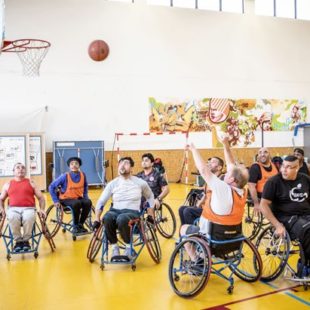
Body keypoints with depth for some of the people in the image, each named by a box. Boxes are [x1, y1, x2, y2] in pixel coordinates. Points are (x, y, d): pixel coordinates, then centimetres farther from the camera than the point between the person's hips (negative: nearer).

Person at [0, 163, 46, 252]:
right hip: (13, 208, 1)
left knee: (29, 218, -37)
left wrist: (42, 209, -5)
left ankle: (26, 240, -14)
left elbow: (41, 198, 13)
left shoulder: (31, 183, 16)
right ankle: (18, 241, -16)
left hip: (28, 208, -1)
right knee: (12, 218, -36)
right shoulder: (8, 185, 20)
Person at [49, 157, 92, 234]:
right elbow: (51, 187, -12)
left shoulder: (83, 175, -6)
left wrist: (85, 196, 4)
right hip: (66, 199, -4)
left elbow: (85, 186, 14)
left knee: (88, 202, -27)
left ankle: (80, 224, -7)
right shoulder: (65, 176, -16)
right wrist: (56, 201, -15)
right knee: (77, 203, -35)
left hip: (78, 198, 4)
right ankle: (75, 226, -13)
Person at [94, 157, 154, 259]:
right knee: (107, 218, -36)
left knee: (122, 219, -39)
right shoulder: (112, 183, 7)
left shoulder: (140, 183, 5)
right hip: (115, 211, 2)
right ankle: (114, 247, -13)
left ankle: (129, 247, -11)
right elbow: (100, 202, 8)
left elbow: (150, 197, 20)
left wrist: (151, 216, 15)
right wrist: (97, 220, -1)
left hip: (132, 212, -2)